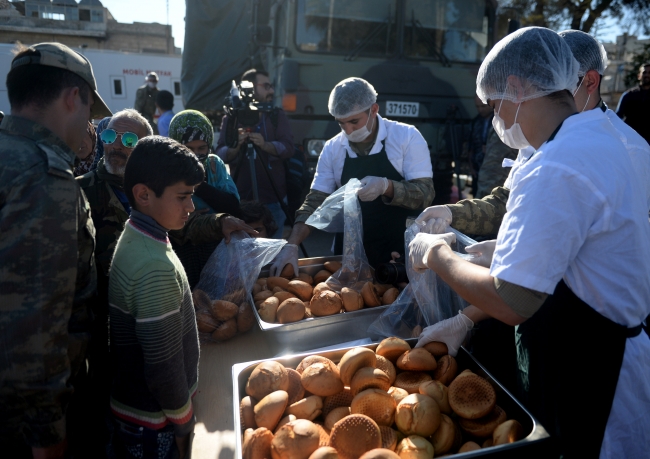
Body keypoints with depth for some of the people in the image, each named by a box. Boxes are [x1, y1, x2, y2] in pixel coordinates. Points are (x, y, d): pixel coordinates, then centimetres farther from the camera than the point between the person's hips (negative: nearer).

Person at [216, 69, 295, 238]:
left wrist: (265, 145, -25)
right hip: (241, 199, 0)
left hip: (274, 199, 1)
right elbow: (221, 155, -5)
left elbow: (288, 148, -7)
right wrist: (236, 146, -25)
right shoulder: (231, 118, 5)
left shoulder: (278, 115, 6)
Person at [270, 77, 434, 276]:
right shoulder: (332, 149, -1)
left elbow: (425, 194, -13)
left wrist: (386, 186, -32)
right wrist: (291, 245, -14)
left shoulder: (407, 137, -10)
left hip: (402, 253, -2)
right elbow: (315, 202, -1)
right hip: (353, 255, 3)